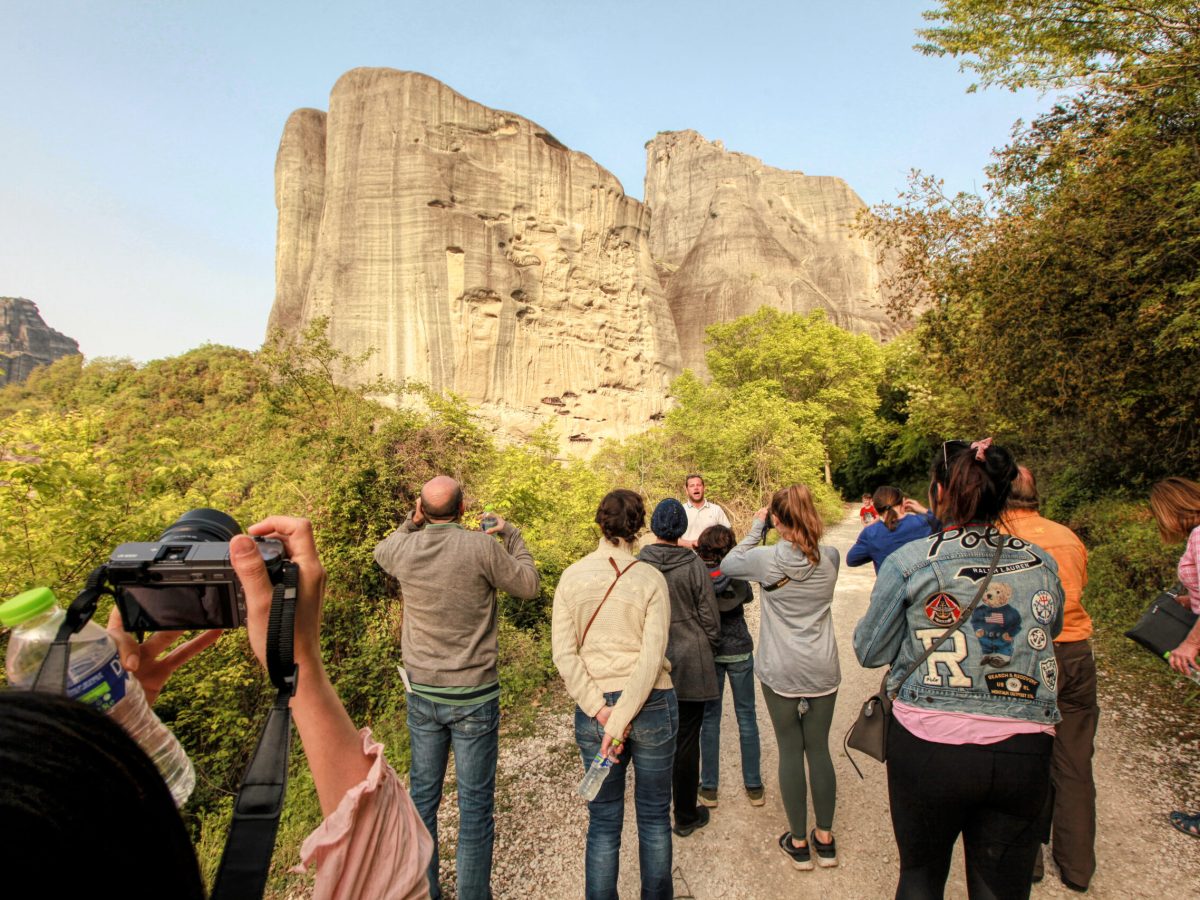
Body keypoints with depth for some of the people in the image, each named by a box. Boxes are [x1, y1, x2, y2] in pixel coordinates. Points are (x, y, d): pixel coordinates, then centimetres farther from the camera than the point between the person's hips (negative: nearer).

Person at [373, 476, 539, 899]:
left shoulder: (403, 548, -7)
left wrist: (411, 523, 7)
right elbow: (528, 586, -6)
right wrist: (510, 533, 3)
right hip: (473, 696, -4)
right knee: (475, 805, 10)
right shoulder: (482, 546, -19)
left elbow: (380, 551, 19)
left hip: (421, 694, 4)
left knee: (422, 796, 20)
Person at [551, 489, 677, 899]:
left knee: (603, 822, 17)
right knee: (654, 816, 19)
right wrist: (621, 723, -14)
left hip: (594, 708, 1)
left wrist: (602, 713, -9)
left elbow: (564, 654, -8)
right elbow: (652, 657, -15)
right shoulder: (650, 578, -10)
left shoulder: (571, 577, -4)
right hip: (651, 705, -1)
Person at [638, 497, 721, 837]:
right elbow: (710, 619, -6)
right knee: (686, 741, 11)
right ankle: (686, 816, 26)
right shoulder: (694, 565, -13)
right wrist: (708, 651, 12)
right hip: (689, 665, -2)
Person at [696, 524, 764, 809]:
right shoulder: (736, 576, -13)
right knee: (746, 716, 14)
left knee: (709, 717, 12)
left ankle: (709, 788, 20)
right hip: (739, 651, 0)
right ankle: (754, 786, 24)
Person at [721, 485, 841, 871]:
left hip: (780, 672, -3)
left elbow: (728, 564, 0)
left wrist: (756, 527, 3)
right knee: (819, 749, 15)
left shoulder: (767, 559, -17)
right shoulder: (830, 558, -6)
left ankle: (798, 842, 24)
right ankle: (825, 839, 29)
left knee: (790, 751, 10)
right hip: (823, 671, 3)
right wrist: (805, 532, 6)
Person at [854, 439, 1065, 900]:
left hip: (928, 743, -2)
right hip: (1025, 752, 3)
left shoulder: (909, 561, -11)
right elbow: (1051, 630, 19)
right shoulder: (1042, 563, 0)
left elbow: (869, 650, -2)